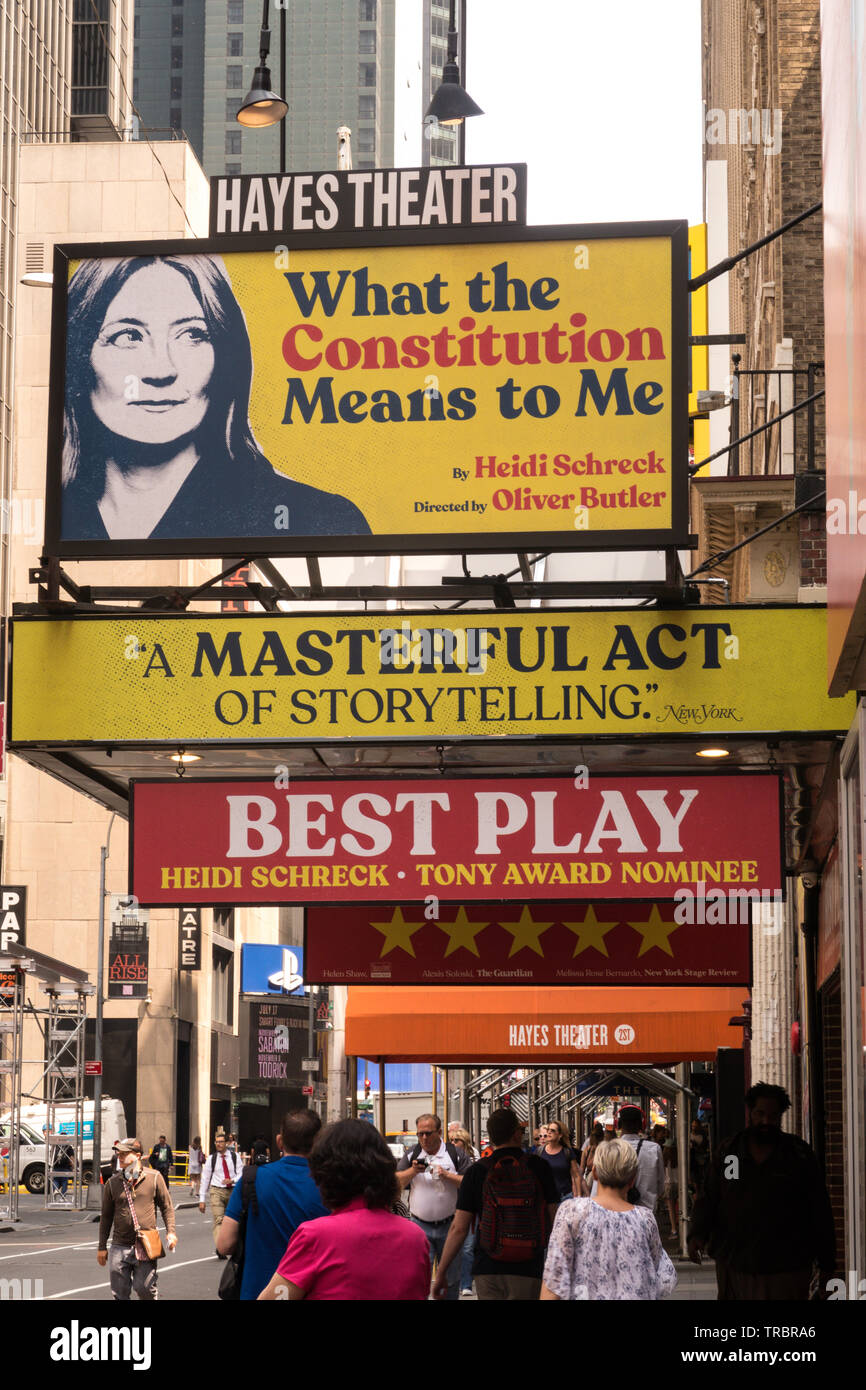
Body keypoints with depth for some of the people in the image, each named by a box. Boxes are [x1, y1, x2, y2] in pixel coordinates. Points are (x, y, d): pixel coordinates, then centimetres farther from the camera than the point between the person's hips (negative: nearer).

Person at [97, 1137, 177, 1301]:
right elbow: (106, 1216, 13)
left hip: (145, 1247, -2)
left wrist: (171, 1231, -6)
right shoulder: (113, 1182, 7)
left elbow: (167, 1207, 8)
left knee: (144, 1288, -6)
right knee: (119, 1294, 2)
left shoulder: (154, 1178, 2)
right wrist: (101, 1247, 12)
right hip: (119, 1247, 2)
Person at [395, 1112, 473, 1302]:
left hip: (449, 1227, 0)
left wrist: (447, 1176, -18)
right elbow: (396, 1183, 3)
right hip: (420, 1227, 0)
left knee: (451, 1279, 9)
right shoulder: (412, 1155, 7)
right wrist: (413, 1171, -13)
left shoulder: (455, 1155, 0)